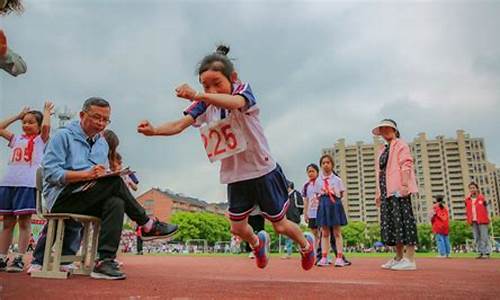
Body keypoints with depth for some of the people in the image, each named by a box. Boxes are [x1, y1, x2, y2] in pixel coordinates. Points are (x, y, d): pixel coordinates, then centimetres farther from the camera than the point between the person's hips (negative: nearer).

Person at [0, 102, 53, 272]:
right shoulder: (17, 139, 20)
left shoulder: (41, 139, 6)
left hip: (28, 184, -5)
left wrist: (46, 111, 4)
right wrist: (17, 116, 24)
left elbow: (46, 126, -13)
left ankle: (19, 259, 0)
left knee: (24, 221, -3)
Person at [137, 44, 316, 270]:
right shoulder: (203, 105, -4)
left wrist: (197, 95, -57)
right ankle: (258, 242, 46)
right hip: (235, 176, 4)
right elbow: (180, 124, -18)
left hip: (263, 170, -4)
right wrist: (154, 130, -38)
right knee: (238, 228, 10)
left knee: (280, 225, 9)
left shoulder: (243, 90, -16)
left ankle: (306, 244, 41)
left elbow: (235, 103, -41)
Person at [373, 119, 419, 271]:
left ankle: (410, 260, -9)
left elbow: (406, 165, -10)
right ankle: (399, 258, 13)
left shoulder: (400, 145, 2)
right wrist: (378, 192, 18)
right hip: (386, 191, 8)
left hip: (398, 190, -8)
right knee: (390, 223, 6)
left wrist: (404, 185, -22)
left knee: (403, 220, -11)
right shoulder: (383, 150, 25)